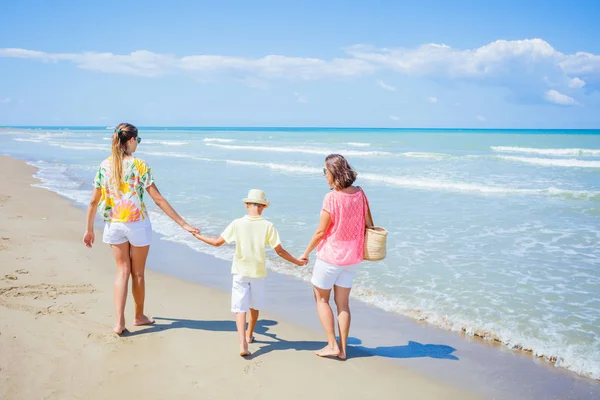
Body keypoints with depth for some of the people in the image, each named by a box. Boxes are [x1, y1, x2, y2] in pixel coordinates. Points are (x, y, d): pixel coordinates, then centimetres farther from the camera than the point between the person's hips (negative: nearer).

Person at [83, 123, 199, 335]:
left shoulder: (104, 165, -2)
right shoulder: (139, 166, -14)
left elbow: (94, 201, 1)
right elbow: (158, 199, -16)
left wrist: (89, 229, 12)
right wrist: (183, 224, -13)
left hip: (114, 224, 4)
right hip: (137, 224, -3)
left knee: (122, 271, 14)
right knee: (137, 273, 13)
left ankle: (119, 321, 4)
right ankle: (139, 316, 31)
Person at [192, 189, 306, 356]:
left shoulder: (237, 224, -9)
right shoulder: (268, 226, -11)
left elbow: (217, 242, -1)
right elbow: (279, 251, -9)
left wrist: (198, 236, 16)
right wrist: (297, 262, 5)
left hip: (240, 272, -1)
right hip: (258, 272, 1)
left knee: (240, 308, 0)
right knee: (254, 306, 21)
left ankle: (243, 344, -15)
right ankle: (249, 335, 40)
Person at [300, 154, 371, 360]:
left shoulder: (332, 198, -21)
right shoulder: (360, 194, -2)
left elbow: (320, 232, -16)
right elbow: (369, 225, 6)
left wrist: (306, 253, -4)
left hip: (330, 256, -6)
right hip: (351, 257, 6)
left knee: (321, 299, 12)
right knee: (343, 302, 14)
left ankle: (332, 345, 9)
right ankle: (342, 348, 19)